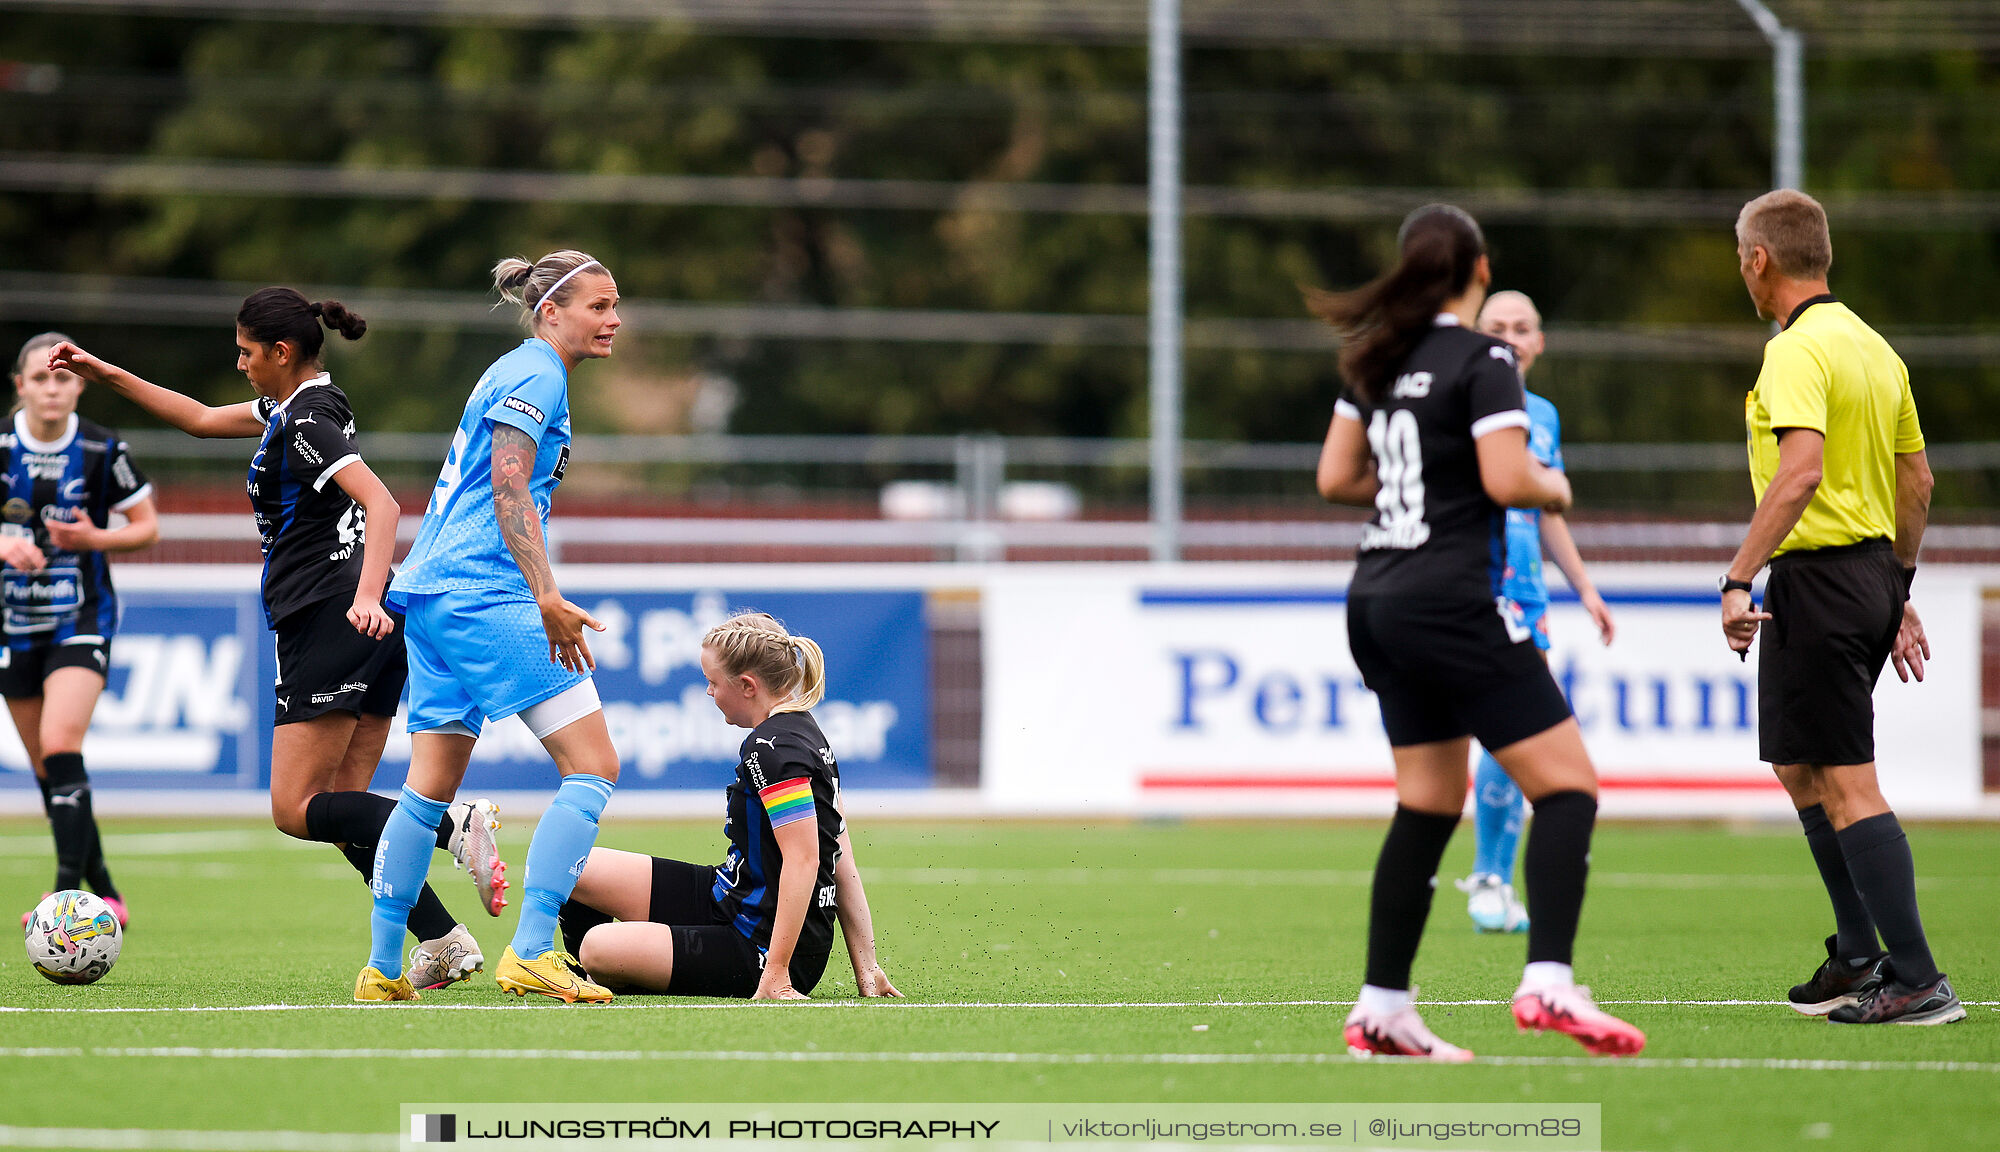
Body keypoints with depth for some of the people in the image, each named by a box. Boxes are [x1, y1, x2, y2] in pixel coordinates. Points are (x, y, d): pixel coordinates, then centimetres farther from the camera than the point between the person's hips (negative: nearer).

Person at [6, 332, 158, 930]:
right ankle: (105, 895, 21)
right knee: (45, 767, 8)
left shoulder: (102, 450, -8)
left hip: (82, 619, -3)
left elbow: (147, 527, 3)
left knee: (60, 746, -21)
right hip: (15, 624, 3)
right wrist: (5, 546, -25)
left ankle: (69, 892, -23)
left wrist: (93, 538, -16)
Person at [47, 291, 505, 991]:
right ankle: (443, 942, -4)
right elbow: (202, 420, 32)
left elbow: (381, 503, -25)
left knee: (296, 811, -9)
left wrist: (366, 596, -38)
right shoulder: (296, 408, 18)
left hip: (327, 620, -10)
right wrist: (104, 375, 30)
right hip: (374, 626, 10)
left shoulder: (308, 422, -12)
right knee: (341, 810, 7)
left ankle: (458, 827, -23)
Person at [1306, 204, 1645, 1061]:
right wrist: (1555, 488, 0)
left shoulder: (1378, 361, 11)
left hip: (1377, 598, 8)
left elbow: (1335, 477, 14)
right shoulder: (1482, 361, -11)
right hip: (1453, 602, -8)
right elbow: (1508, 479, -20)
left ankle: (1382, 1008, 10)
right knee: (1567, 783, -6)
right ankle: (1547, 982, -20)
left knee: (1429, 804, 13)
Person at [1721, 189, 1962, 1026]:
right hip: (1874, 572, 9)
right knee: (1801, 770, 20)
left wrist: (1739, 578, -28)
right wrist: (1898, 591, 27)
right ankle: (1859, 955, 22)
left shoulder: (1797, 352, -14)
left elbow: (1802, 471, -28)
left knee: (1846, 785, -8)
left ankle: (1917, 982, -12)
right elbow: (1916, 480, 19)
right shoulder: (1873, 346, 14)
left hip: (1817, 579, -9)